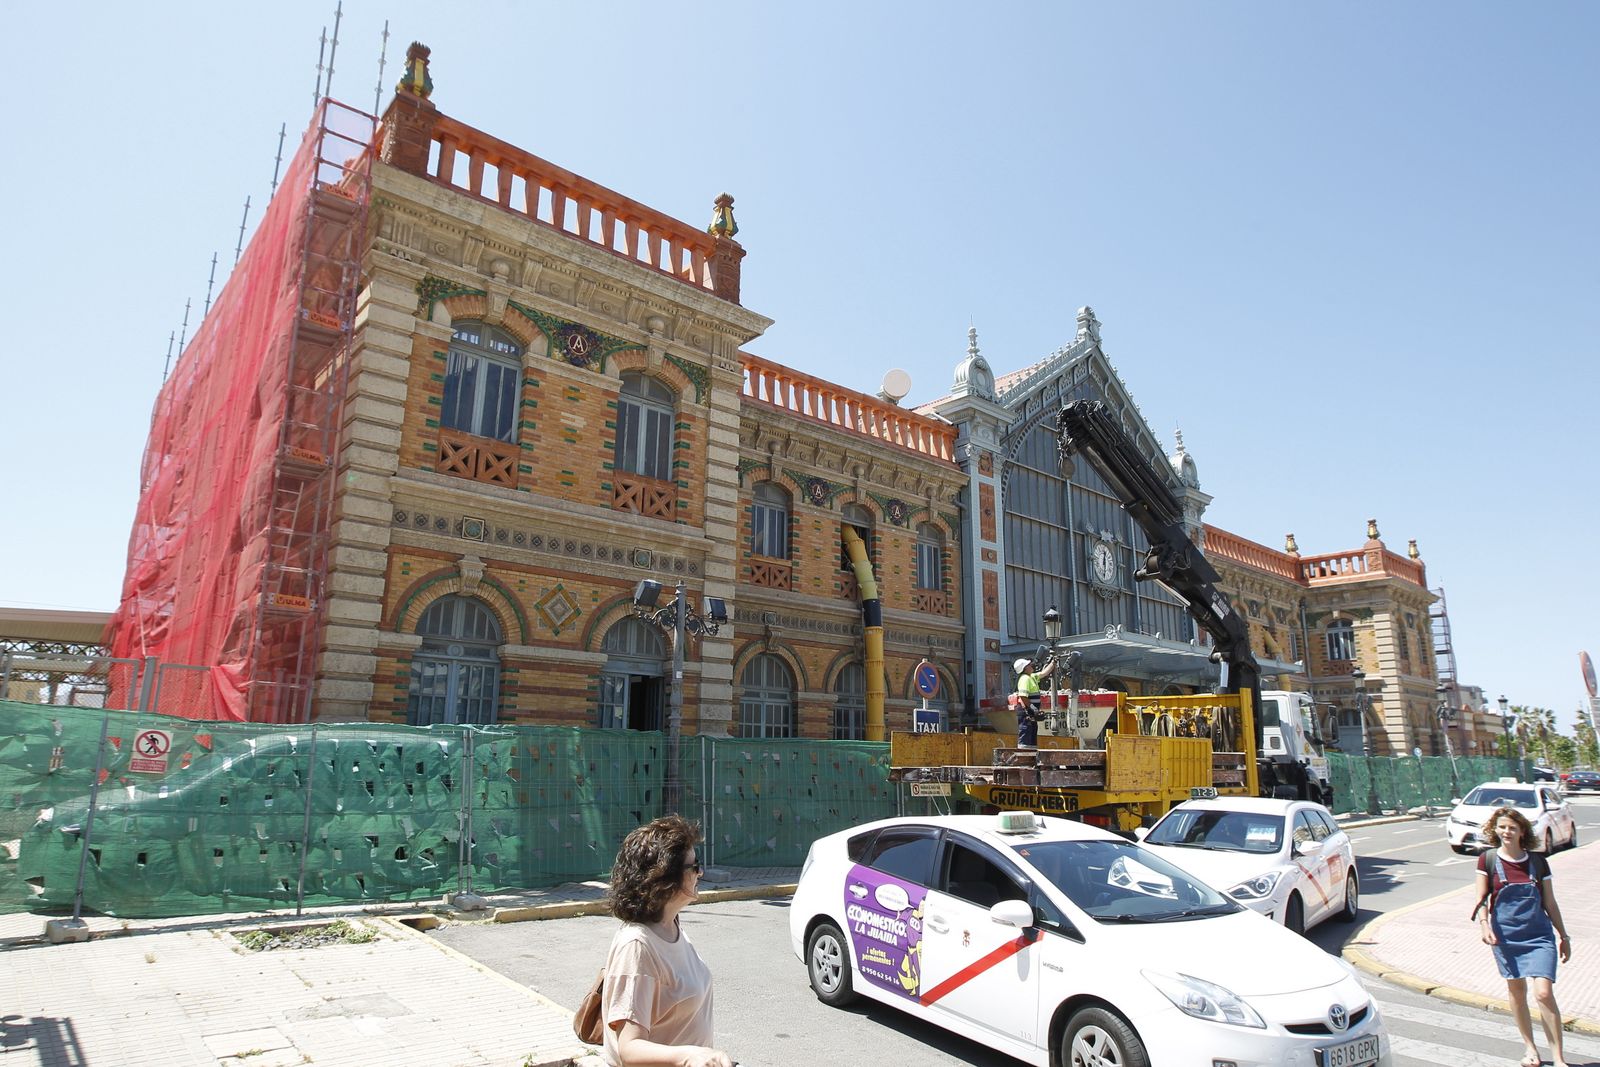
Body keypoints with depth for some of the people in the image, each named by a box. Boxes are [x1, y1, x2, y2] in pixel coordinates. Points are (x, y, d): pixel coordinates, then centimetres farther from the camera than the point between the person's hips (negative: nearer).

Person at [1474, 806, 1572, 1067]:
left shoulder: (1537, 862, -1)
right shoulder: (1488, 860, -4)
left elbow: (1550, 903, 8)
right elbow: (1482, 900, -4)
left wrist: (1563, 936, 11)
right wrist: (1483, 923, -20)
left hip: (1539, 935, 0)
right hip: (1505, 936, 0)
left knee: (1544, 992, -12)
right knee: (1516, 992, 11)